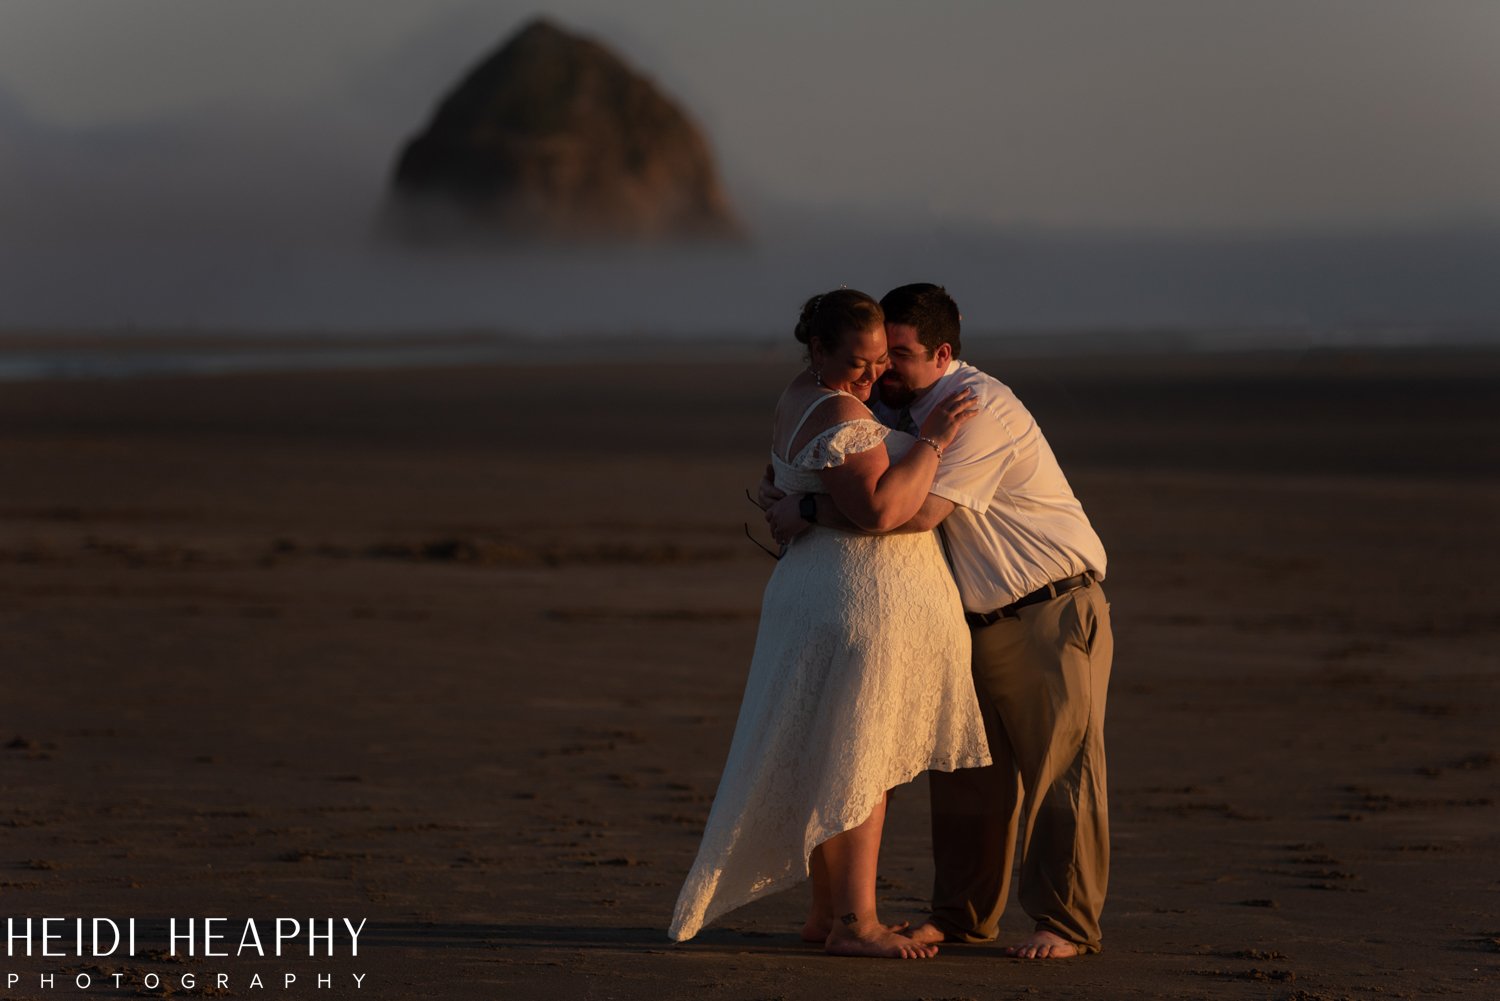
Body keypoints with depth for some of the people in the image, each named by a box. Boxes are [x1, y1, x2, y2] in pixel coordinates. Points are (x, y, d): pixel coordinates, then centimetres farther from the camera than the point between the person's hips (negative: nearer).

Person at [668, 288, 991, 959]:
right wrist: (931, 441, -20)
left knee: (827, 757, 13)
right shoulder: (840, 414, -19)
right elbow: (878, 510, -27)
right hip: (865, 596, -10)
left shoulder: (802, 394, 12)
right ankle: (854, 923, -7)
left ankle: (827, 911, 18)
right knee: (861, 759, -7)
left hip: (814, 590, 10)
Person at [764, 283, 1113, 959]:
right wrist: (782, 490, 1)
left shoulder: (979, 409, -23)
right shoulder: (897, 407, 6)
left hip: (1052, 613, -9)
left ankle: (1065, 924, 1)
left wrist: (810, 512, -26)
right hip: (976, 619, 9)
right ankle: (962, 916, 17)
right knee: (967, 769, 9)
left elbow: (918, 509, -33)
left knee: (1060, 767, -4)